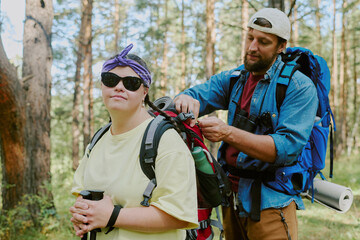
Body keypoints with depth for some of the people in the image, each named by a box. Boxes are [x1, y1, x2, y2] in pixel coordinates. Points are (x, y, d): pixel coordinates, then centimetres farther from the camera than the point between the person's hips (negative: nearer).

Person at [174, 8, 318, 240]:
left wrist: (228, 133, -31)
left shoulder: (300, 87, -11)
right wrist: (186, 99, -24)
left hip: (269, 201, -5)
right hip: (232, 194, 5)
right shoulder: (234, 78, 8)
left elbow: (287, 147, -20)